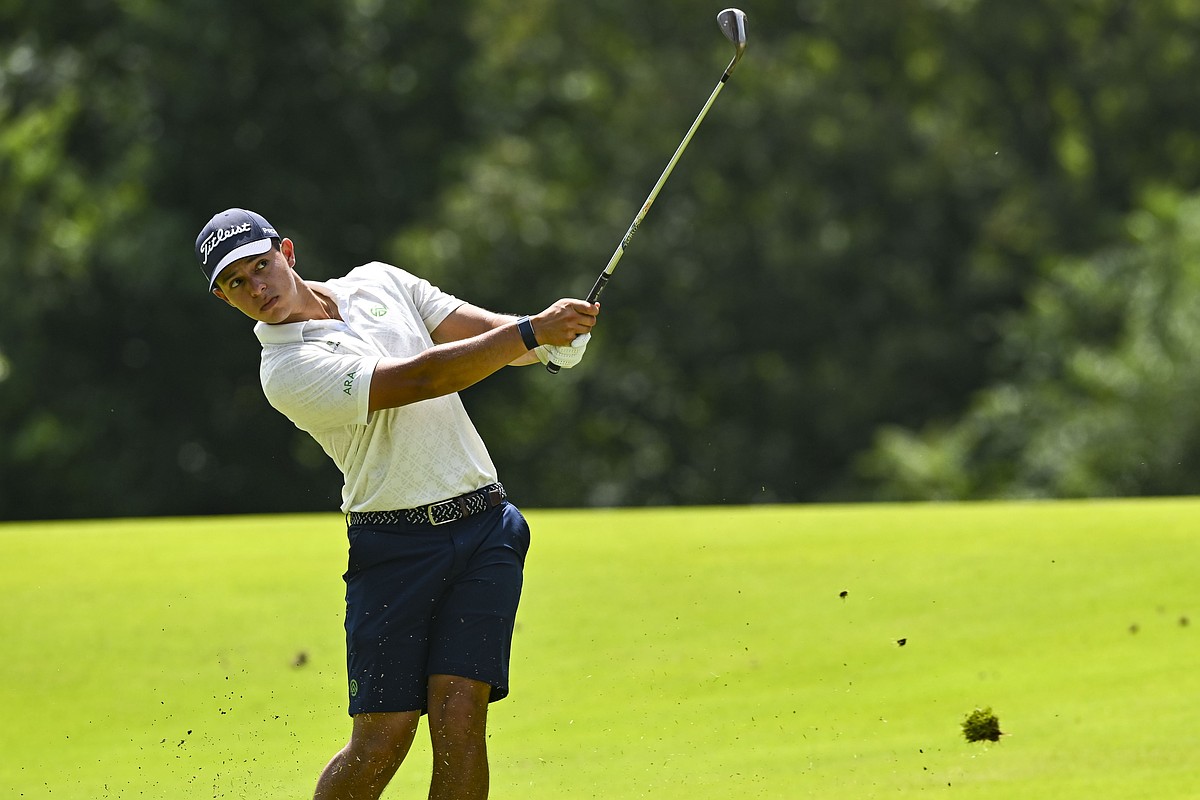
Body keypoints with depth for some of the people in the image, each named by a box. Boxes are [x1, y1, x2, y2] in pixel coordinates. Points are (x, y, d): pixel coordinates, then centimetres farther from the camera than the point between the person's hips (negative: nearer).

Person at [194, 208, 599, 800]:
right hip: (394, 545, -4)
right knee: (382, 740, -7)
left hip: (483, 528, 4)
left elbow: (484, 330, 8)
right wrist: (531, 331, -21)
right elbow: (421, 378, -18)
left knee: (458, 716, -11)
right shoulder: (288, 371, -10)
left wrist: (551, 340, -14)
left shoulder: (377, 283, 12)